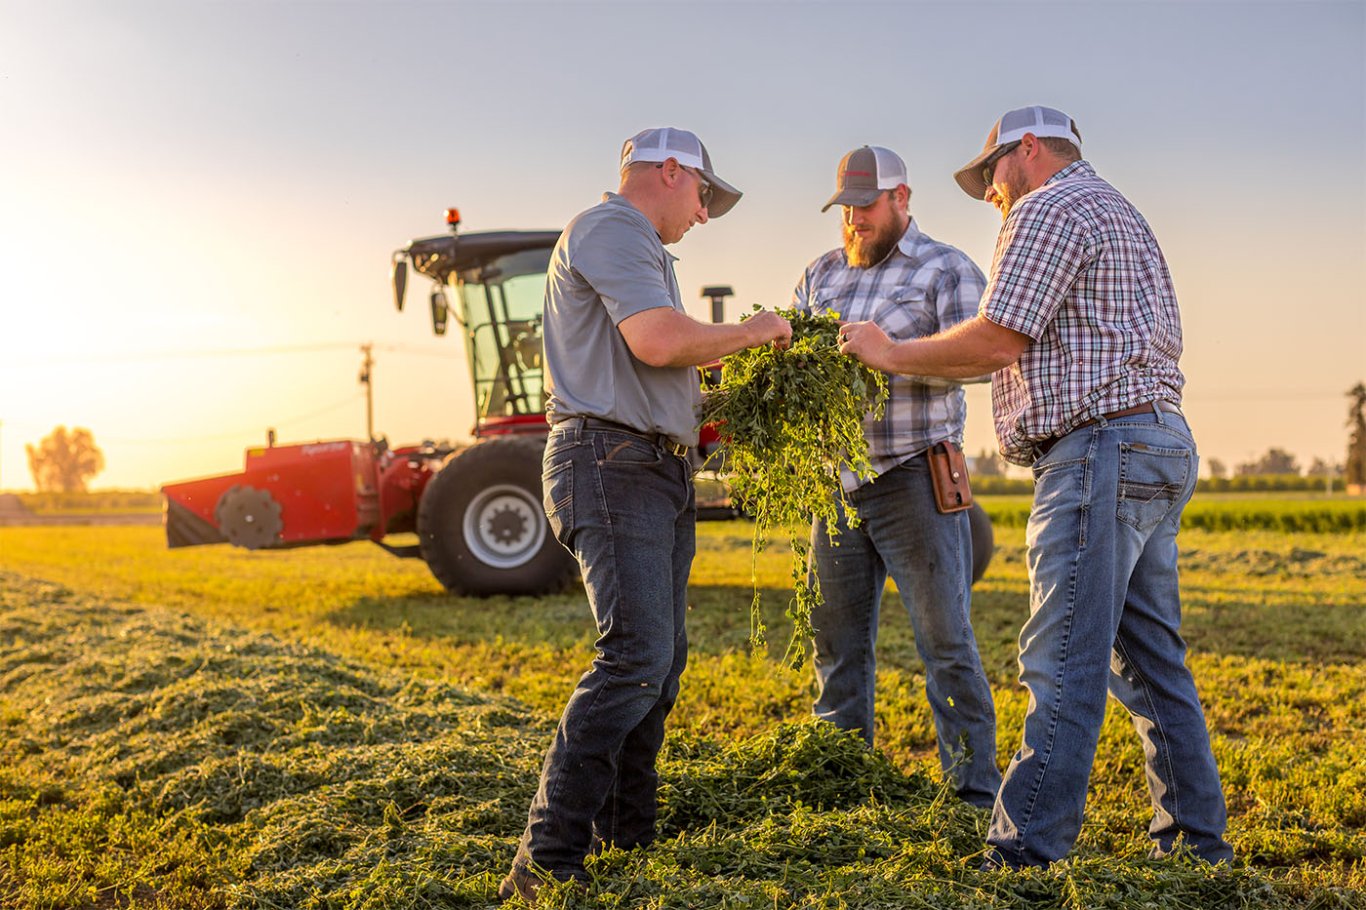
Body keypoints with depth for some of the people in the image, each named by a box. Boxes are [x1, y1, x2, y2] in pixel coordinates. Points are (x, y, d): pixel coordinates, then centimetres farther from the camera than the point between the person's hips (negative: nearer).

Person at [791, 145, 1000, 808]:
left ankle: (975, 785, 4)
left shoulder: (947, 270, -1)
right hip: (838, 481, 6)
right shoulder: (822, 273, 17)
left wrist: (891, 353, -28)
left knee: (944, 639, -4)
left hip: (913, 478, -5)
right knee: (837, 640, 10)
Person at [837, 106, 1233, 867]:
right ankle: (1197, 845, 19)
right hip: (1161, 441, 10)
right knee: (1152, 661, 13)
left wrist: (891, 355, -1)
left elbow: (997, 340, -13)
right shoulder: (1119, 213, 28)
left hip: (1101, 447, -10)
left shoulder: (1050, 208, -4)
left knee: (1064, 667, -11)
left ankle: (1025, 857, -10)